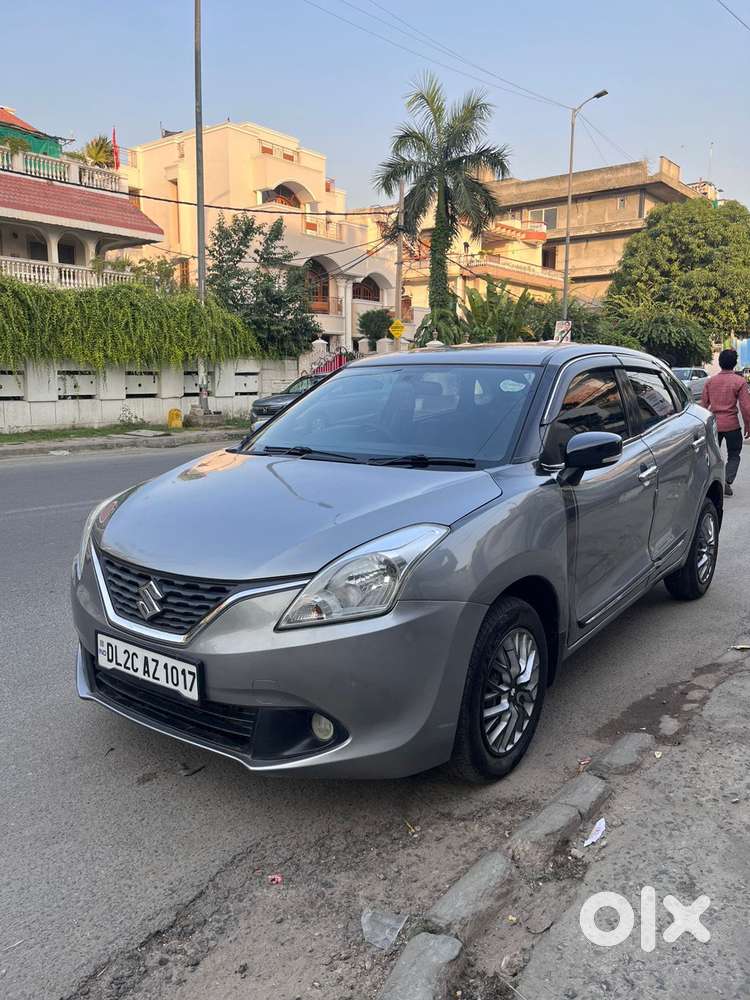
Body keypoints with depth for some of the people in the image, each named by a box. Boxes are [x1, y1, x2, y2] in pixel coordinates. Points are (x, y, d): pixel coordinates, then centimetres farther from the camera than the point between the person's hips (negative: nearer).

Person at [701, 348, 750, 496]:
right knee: (734, 456, 9)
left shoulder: (710, 381, 3)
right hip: (732, 424, -3)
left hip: (713, 424, 3)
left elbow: (703, 404, 7)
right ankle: (727, 482, -8)